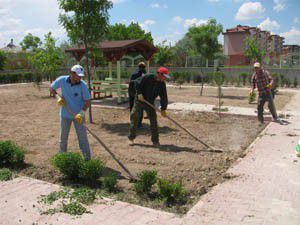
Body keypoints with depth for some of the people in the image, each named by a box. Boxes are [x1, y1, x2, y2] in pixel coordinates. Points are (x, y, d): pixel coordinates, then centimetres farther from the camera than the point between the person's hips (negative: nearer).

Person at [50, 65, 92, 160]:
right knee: (63, 137, 15)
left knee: (82, 137, -1)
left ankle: (88, 159, 8)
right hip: (65, 114, 2)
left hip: (78, 115, -2)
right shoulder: (62, 80, -12)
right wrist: (58, 97, -12)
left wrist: (82, 113, -28)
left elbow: (88, 101, -14)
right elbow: (51, 88, 6)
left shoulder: (83, 85, -18)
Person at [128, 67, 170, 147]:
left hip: (150, 103, 3)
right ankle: (131, 138, 15)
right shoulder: (147, 78, -19)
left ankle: (155, 140, 7)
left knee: (153, 120, -4)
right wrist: (139, 93, -23)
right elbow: (136, 83, -13)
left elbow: (164, 97, -1)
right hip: (139, 100, -3)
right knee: (134, 118, 0)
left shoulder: (162, 84, -5)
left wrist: (163, 109, -3)